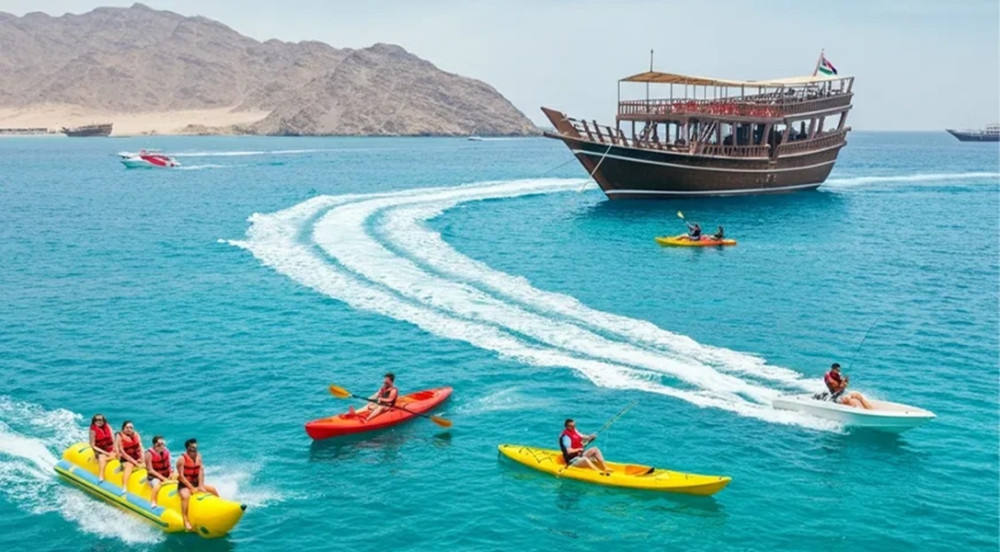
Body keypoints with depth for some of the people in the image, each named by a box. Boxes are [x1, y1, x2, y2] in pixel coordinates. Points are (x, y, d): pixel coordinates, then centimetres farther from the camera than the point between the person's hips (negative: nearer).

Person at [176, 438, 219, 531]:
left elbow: (201, 471, -4)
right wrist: (192, 488, -23)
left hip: (196, 483, 7)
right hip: (184, 485, -7)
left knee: (213, 490, 2)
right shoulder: (181, 459, -15)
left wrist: (200, 486, -14)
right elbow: (181, 476, -18)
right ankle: (185, 520, -40)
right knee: (185, 496, -36)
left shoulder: (198, 456, 2)